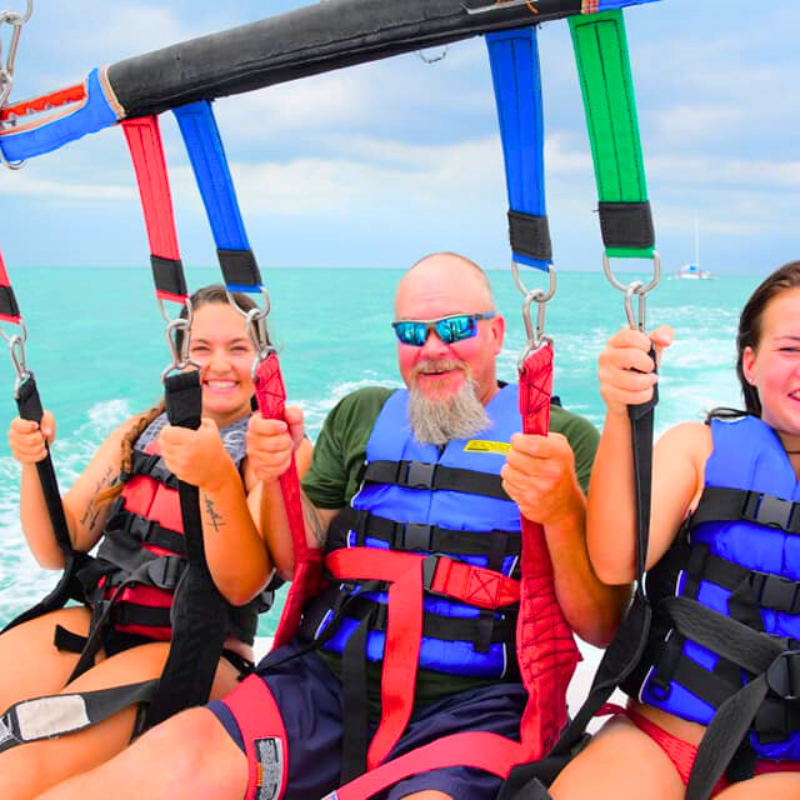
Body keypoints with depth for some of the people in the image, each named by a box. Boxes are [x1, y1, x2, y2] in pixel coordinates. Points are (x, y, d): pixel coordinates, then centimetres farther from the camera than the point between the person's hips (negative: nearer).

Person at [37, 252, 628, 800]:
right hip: (330, 679, 3)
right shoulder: (358, 416, 14)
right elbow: (300, 564, 14)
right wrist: (276, 479, -5)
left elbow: (603, 629, -5)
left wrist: (563, 513, -24)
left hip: (468, 704, -2)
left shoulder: (565, 438, 2)